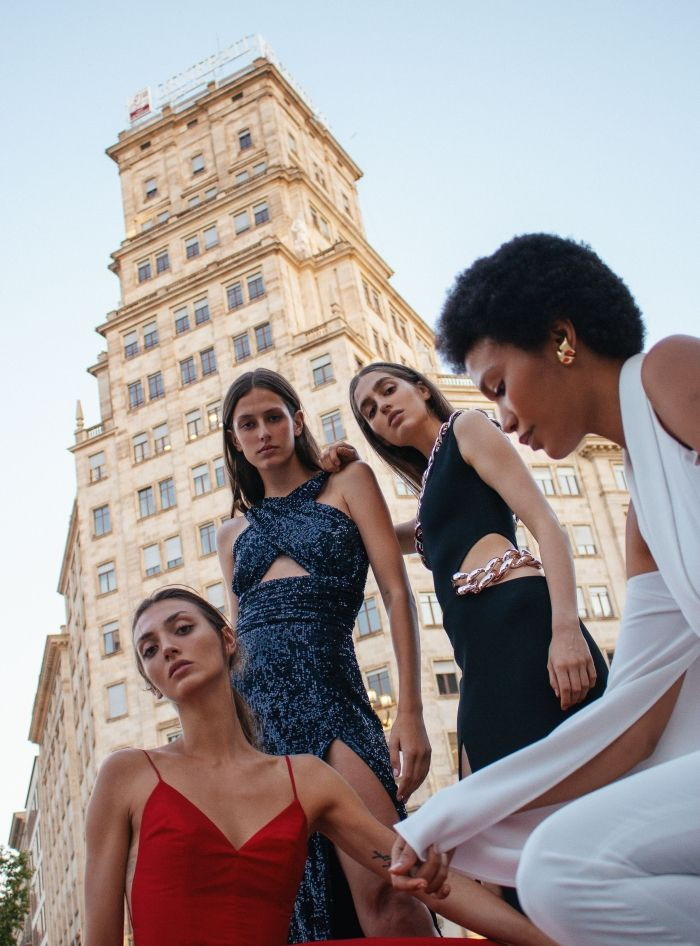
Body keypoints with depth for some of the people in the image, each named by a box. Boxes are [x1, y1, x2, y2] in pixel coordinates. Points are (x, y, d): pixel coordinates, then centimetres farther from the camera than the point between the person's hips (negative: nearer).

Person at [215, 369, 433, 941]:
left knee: (382, 898, -17)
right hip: (250, 711, 4)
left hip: (329, 698, -4)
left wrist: (410, 712, -8)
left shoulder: (349, 484, 11)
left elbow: (397, 595, 2)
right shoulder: (233, 533, 23)